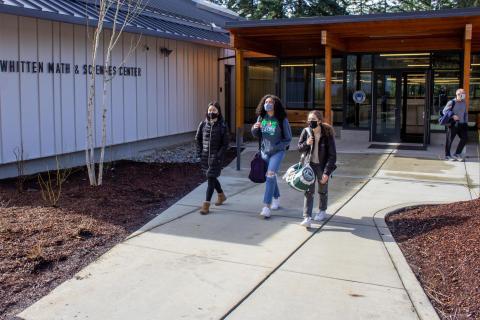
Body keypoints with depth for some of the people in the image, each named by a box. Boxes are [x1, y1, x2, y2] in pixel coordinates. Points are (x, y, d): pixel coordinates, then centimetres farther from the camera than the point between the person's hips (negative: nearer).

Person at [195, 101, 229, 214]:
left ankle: (206, 204, -4)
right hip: (205, 156, 5)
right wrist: (199, 152, 1)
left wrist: (218, 156, -14)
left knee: (211, 178, -7)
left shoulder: (222, 126, -8)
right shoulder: (203, 124, 2)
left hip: (216, 156, -4)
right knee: (212, 177, 17)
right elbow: (198, 139, 11)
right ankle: (221, 195, 40)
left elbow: (225, 144, -7)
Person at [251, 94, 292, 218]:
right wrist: (254, 129, -10)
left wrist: (276, 147, -15)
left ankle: (266, 206, -18)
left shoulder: (282, 119, -10)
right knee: (270, 177, 16)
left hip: (278, 151, -5)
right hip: (264, 151, 5)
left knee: (270, 176, -18)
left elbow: (288, 139, -5)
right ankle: (276, 199, 39)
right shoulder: (261, 118, 2)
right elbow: (257, 135, 12)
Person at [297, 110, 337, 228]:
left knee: (323, 190, 16)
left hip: (322, 165, -1)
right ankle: (307, 217, -8)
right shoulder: (306, 131, -9)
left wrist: (327, 172, -22)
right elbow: (299, 148, 2)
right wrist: (306, 143, -21)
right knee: (309, 191, -6)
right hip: (309, 164, 2)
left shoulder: (327, 134, -18)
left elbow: (332, 155, -17)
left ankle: (322, 211, 39)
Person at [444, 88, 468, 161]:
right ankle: (447, 155, 14)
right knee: (450, 139, 0)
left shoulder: (464, 103, 10)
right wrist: (452, 116, -22)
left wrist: (466, 123, 12)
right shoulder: (451, 102, -8)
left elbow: (465, 114, 18)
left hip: (461, 124, 6)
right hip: (453, 124, -6)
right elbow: (444, 111, -9)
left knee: (464, 138, -1)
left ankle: (457, 154, 11)